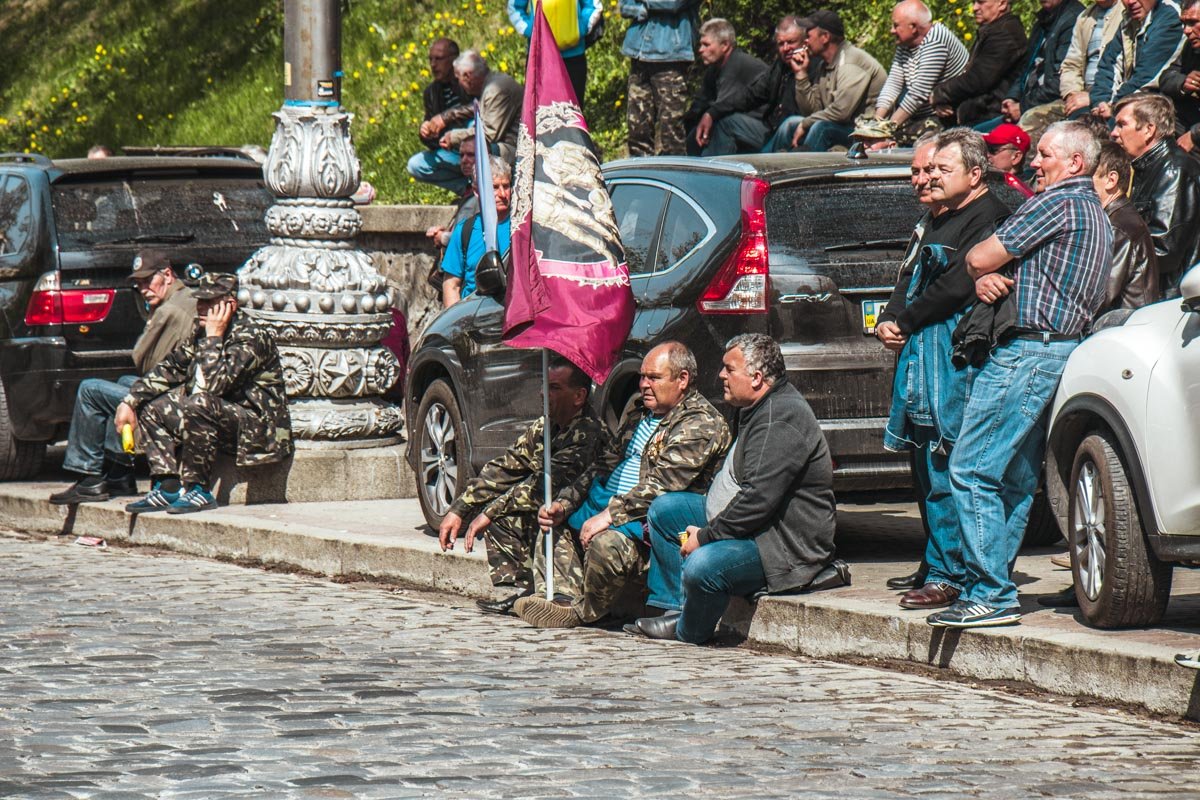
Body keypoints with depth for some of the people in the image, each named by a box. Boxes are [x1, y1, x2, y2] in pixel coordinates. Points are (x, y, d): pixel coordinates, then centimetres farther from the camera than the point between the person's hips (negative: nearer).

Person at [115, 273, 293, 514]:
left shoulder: (251, 337, -20)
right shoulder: (202, 333, 6)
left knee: (197, 406, -35)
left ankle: (199, 491, -23)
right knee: (151, 407, 6)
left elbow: (213, 384, -31)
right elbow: (170, 369, 11)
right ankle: (168, 488, -5)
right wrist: (130, 401, 2)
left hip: (257, 427, -9)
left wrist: (214, 337, -23)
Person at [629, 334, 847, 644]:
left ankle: (689, 631, -4)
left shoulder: (782, 421, -22)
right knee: (663, 509, 15)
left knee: (703, 566, -35)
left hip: (785, 545, -12)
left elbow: (759, 498, -29)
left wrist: (705, 536, -20)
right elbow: (737, 483, 24)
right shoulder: (757, 410, 14)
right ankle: (677, 609, 14)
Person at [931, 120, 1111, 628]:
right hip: (1062, 349, 11)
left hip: (1027, 352, -11)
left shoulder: (1058, 204, -11)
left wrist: (982, 269, 12)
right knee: (1015, 477, 11)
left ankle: (990, 595, -15)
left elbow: (980, 258, -11)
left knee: (972, 468, -12)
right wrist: (987, 278, -1)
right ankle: (992, 586, 12)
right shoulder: (1094, 214, 22)